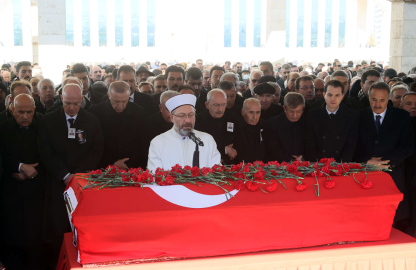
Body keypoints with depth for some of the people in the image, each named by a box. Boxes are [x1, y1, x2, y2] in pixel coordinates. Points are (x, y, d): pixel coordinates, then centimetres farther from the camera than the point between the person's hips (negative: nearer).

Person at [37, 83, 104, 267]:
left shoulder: (92, 122, 7)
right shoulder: (48, 121, 4)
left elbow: (97, 151, 2)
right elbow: (46, 152, -1)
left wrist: (77, 175, -9)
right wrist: (65, 175, -10)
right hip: (57, 183, 0)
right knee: (56, 229, 0)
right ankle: (56, 263, 12)